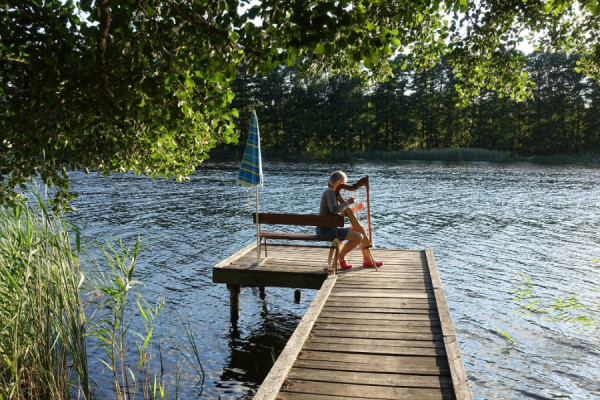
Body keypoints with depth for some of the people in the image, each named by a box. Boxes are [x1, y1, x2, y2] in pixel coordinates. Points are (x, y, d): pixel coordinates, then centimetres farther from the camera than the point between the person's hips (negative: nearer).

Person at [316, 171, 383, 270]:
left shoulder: (333, 192, 17)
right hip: (326, 229, -10)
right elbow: (334, 210, -30)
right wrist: (348, 202, -18)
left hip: (330, 228, 10)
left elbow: (342, 212, 18)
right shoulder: (330, 191, -14)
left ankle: (367, 260, 18)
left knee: (361, 230, 14)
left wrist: (355, 208, 4)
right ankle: (341, 257, 0)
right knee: (358, 237, -16)